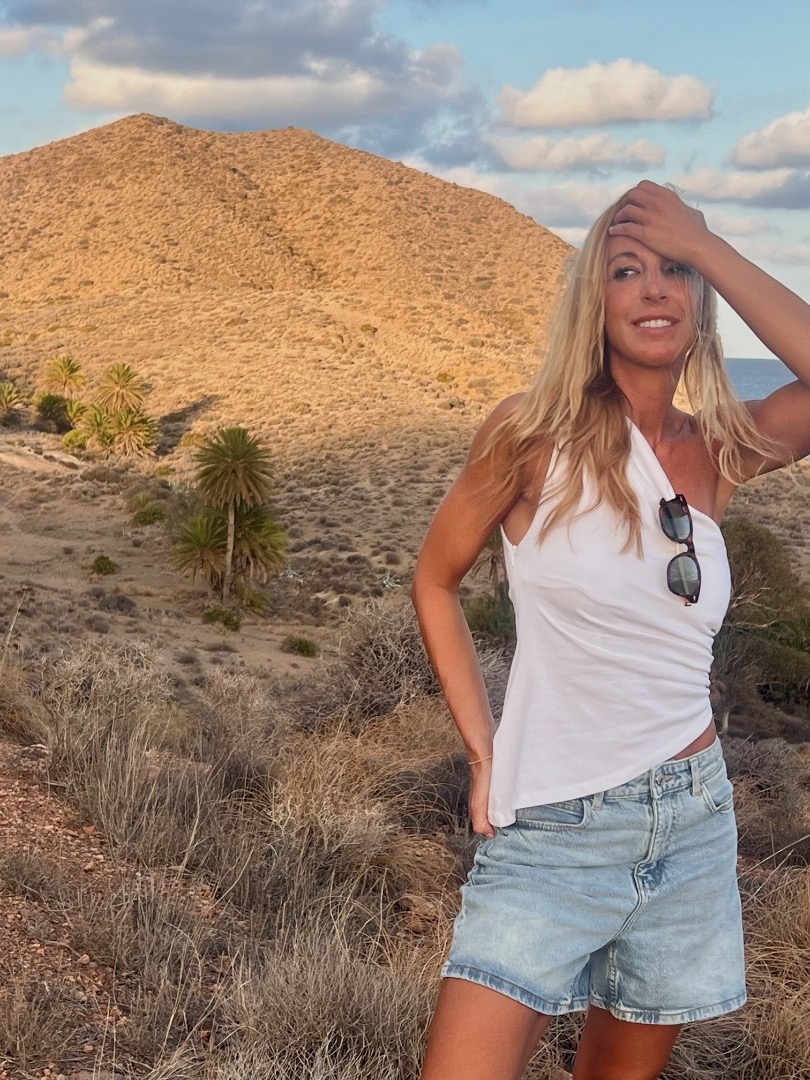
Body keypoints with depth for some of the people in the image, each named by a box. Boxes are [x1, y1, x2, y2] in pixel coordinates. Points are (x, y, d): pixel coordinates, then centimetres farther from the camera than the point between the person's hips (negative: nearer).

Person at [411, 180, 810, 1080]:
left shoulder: (716, 454, 1)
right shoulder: (537, 435, -8)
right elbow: (434, 581, 1)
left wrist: (703, 244, -14)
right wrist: (482, 752, -3)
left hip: (693, 819, 4)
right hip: (551, 832, -3)